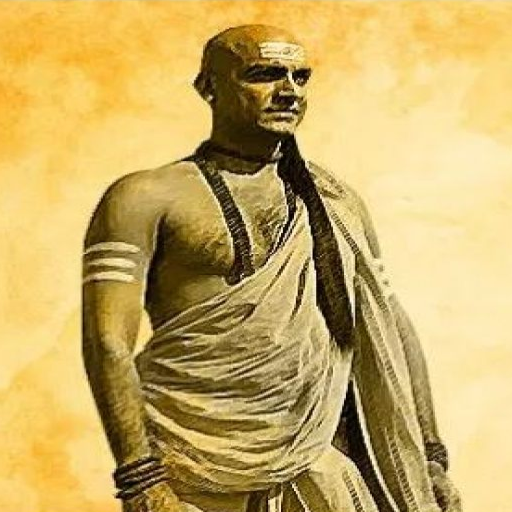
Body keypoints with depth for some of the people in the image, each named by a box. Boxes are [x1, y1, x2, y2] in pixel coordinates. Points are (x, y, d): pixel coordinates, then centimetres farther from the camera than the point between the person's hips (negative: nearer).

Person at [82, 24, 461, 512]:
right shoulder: (148, 197, -3)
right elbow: (108, 343, -10)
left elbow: (389, 328, 15)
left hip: (319, 468, 4)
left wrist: (429, 458, 10)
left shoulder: (335, 200, 13)